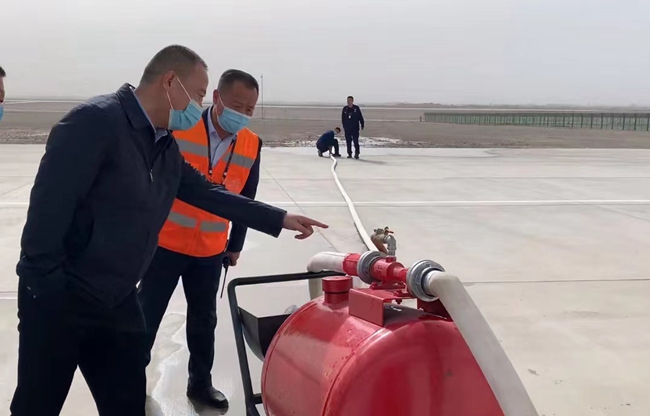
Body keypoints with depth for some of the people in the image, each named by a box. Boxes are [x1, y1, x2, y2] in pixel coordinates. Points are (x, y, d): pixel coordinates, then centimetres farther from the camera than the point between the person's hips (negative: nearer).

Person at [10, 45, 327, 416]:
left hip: (116, 302, 8)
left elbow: (209, 193, 16)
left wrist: (281, 219, 16)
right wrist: (46, 284, -19)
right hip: (57, 296, -7)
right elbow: (49, 203, -22)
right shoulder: (96, 121, -19)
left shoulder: (166, 147, 8)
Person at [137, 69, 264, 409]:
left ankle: (200, 382, 33)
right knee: (146, 315, 8)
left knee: (204, 320, 15)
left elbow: (246, 199, 8)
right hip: (165, 242, -3)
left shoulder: (252, 146, -5)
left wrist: (235, 246, 13)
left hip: (211, 251, 3)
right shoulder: (177, 127, -17)